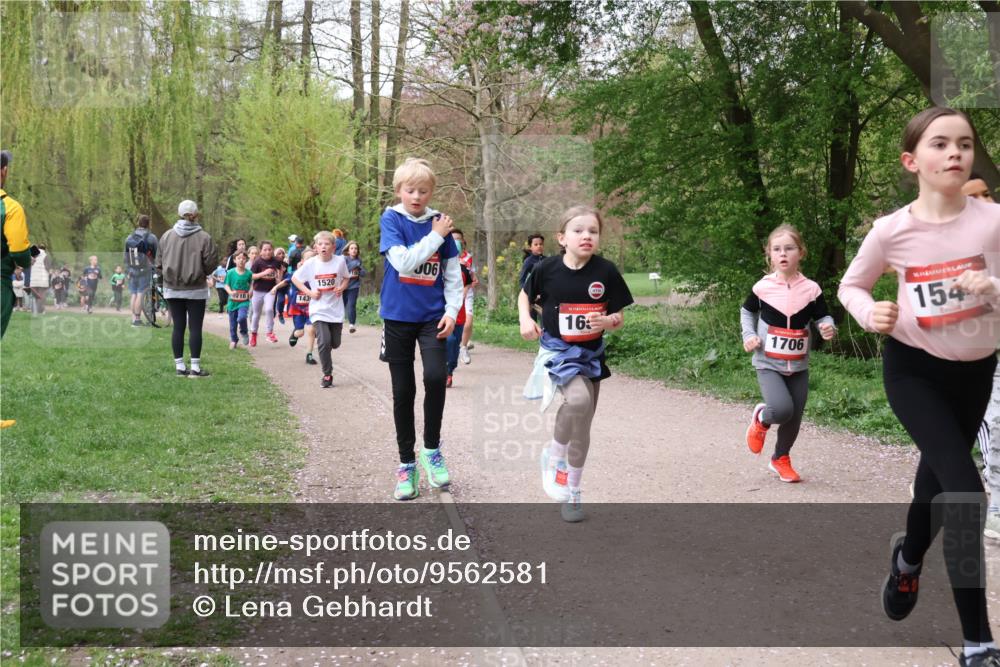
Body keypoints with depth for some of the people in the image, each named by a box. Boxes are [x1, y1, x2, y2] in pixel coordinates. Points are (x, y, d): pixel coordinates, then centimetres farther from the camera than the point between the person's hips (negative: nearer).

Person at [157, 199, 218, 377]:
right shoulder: (204, 237, -12)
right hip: (196, 289, -3)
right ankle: (195, 367, 2)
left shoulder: (167, 236, -1)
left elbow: (159, 262, 3)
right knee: (195, 328, 1)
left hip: (172, 289, 3)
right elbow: (211, 262, -9)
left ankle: (180, 366, 12)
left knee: (178, 327, 8)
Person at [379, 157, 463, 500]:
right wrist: (436, 237, -16)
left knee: (436, 377, -20)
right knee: (403, 391, 5)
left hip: (432, 317, 1)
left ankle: (432, 449, 2)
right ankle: (406, 465, 17)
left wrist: (451, 311, -5)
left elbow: (453, 275, 5)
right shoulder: (391, 220, -5)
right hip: (398, 317, -1)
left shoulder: (439, 223, 2)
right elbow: (402, 261, -20)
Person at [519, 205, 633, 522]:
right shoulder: (548, 269, -9)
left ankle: (572, 491, 28)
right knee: (578, 399, -31)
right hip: (557, 350, -2)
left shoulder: (606, 272, -9)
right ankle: (554, 456, -5)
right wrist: (525, 319, -8)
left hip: (591, 353, 3)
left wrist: (608, 321, -23)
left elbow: (619, 317, -1)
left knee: (582, 430, 9)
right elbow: (525, 294, 10)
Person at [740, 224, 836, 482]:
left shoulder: (811, 289, -6)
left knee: (794, 419, 8)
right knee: (782, 409, -24)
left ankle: (780, 459, 34)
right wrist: (748, 335, -4)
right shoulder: (762, 287, -7)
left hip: (798, 366, 3)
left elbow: (824, 318, 2)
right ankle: (761, 418, 12)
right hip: (768, 364, -2)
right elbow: (747, 311, 11)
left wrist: (828, 329, -21)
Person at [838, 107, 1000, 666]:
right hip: (913, 369, -3)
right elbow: (851, 286, 0)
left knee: (939, 474, 23)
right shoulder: (892, 230, -15)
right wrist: (872, 315, -20)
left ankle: (909, 556, 56)